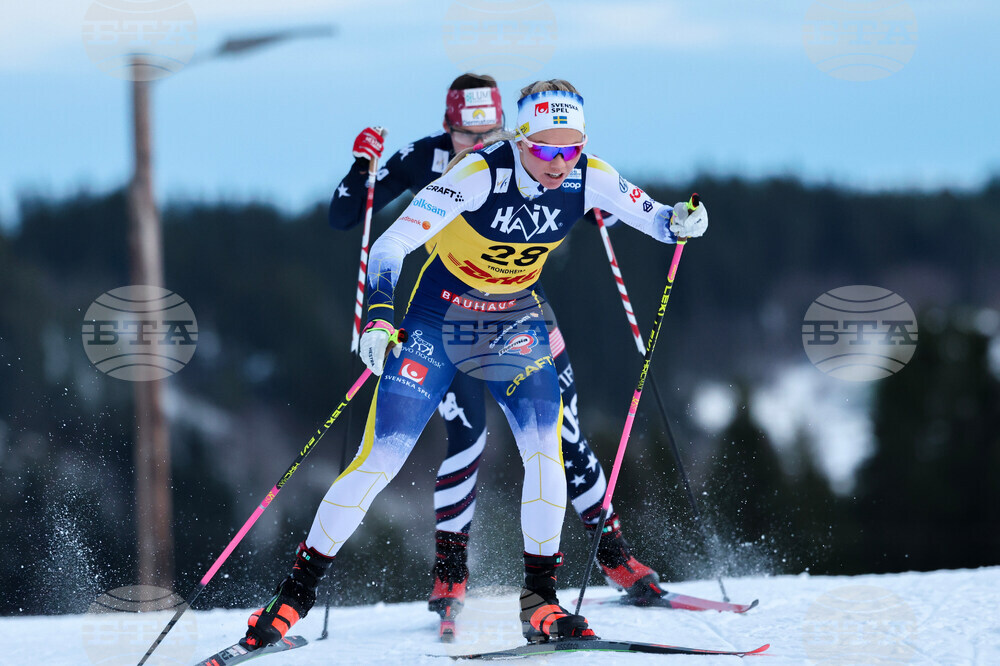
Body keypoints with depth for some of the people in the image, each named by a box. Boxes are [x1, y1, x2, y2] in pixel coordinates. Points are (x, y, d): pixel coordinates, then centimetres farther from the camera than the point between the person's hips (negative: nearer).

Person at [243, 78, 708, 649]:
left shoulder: (591, 178, -15)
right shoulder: (479, 174, -28)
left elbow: (648, 215, 1)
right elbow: (392, 244, -30)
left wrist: (678, 222, -24)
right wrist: (379, 318, -44)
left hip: (515, 319, 3)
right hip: (439, 318, -3)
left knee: (544, 440, -19)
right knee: (381, 457, -8)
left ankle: (541, 600, -9)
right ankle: (298, 590, 4)